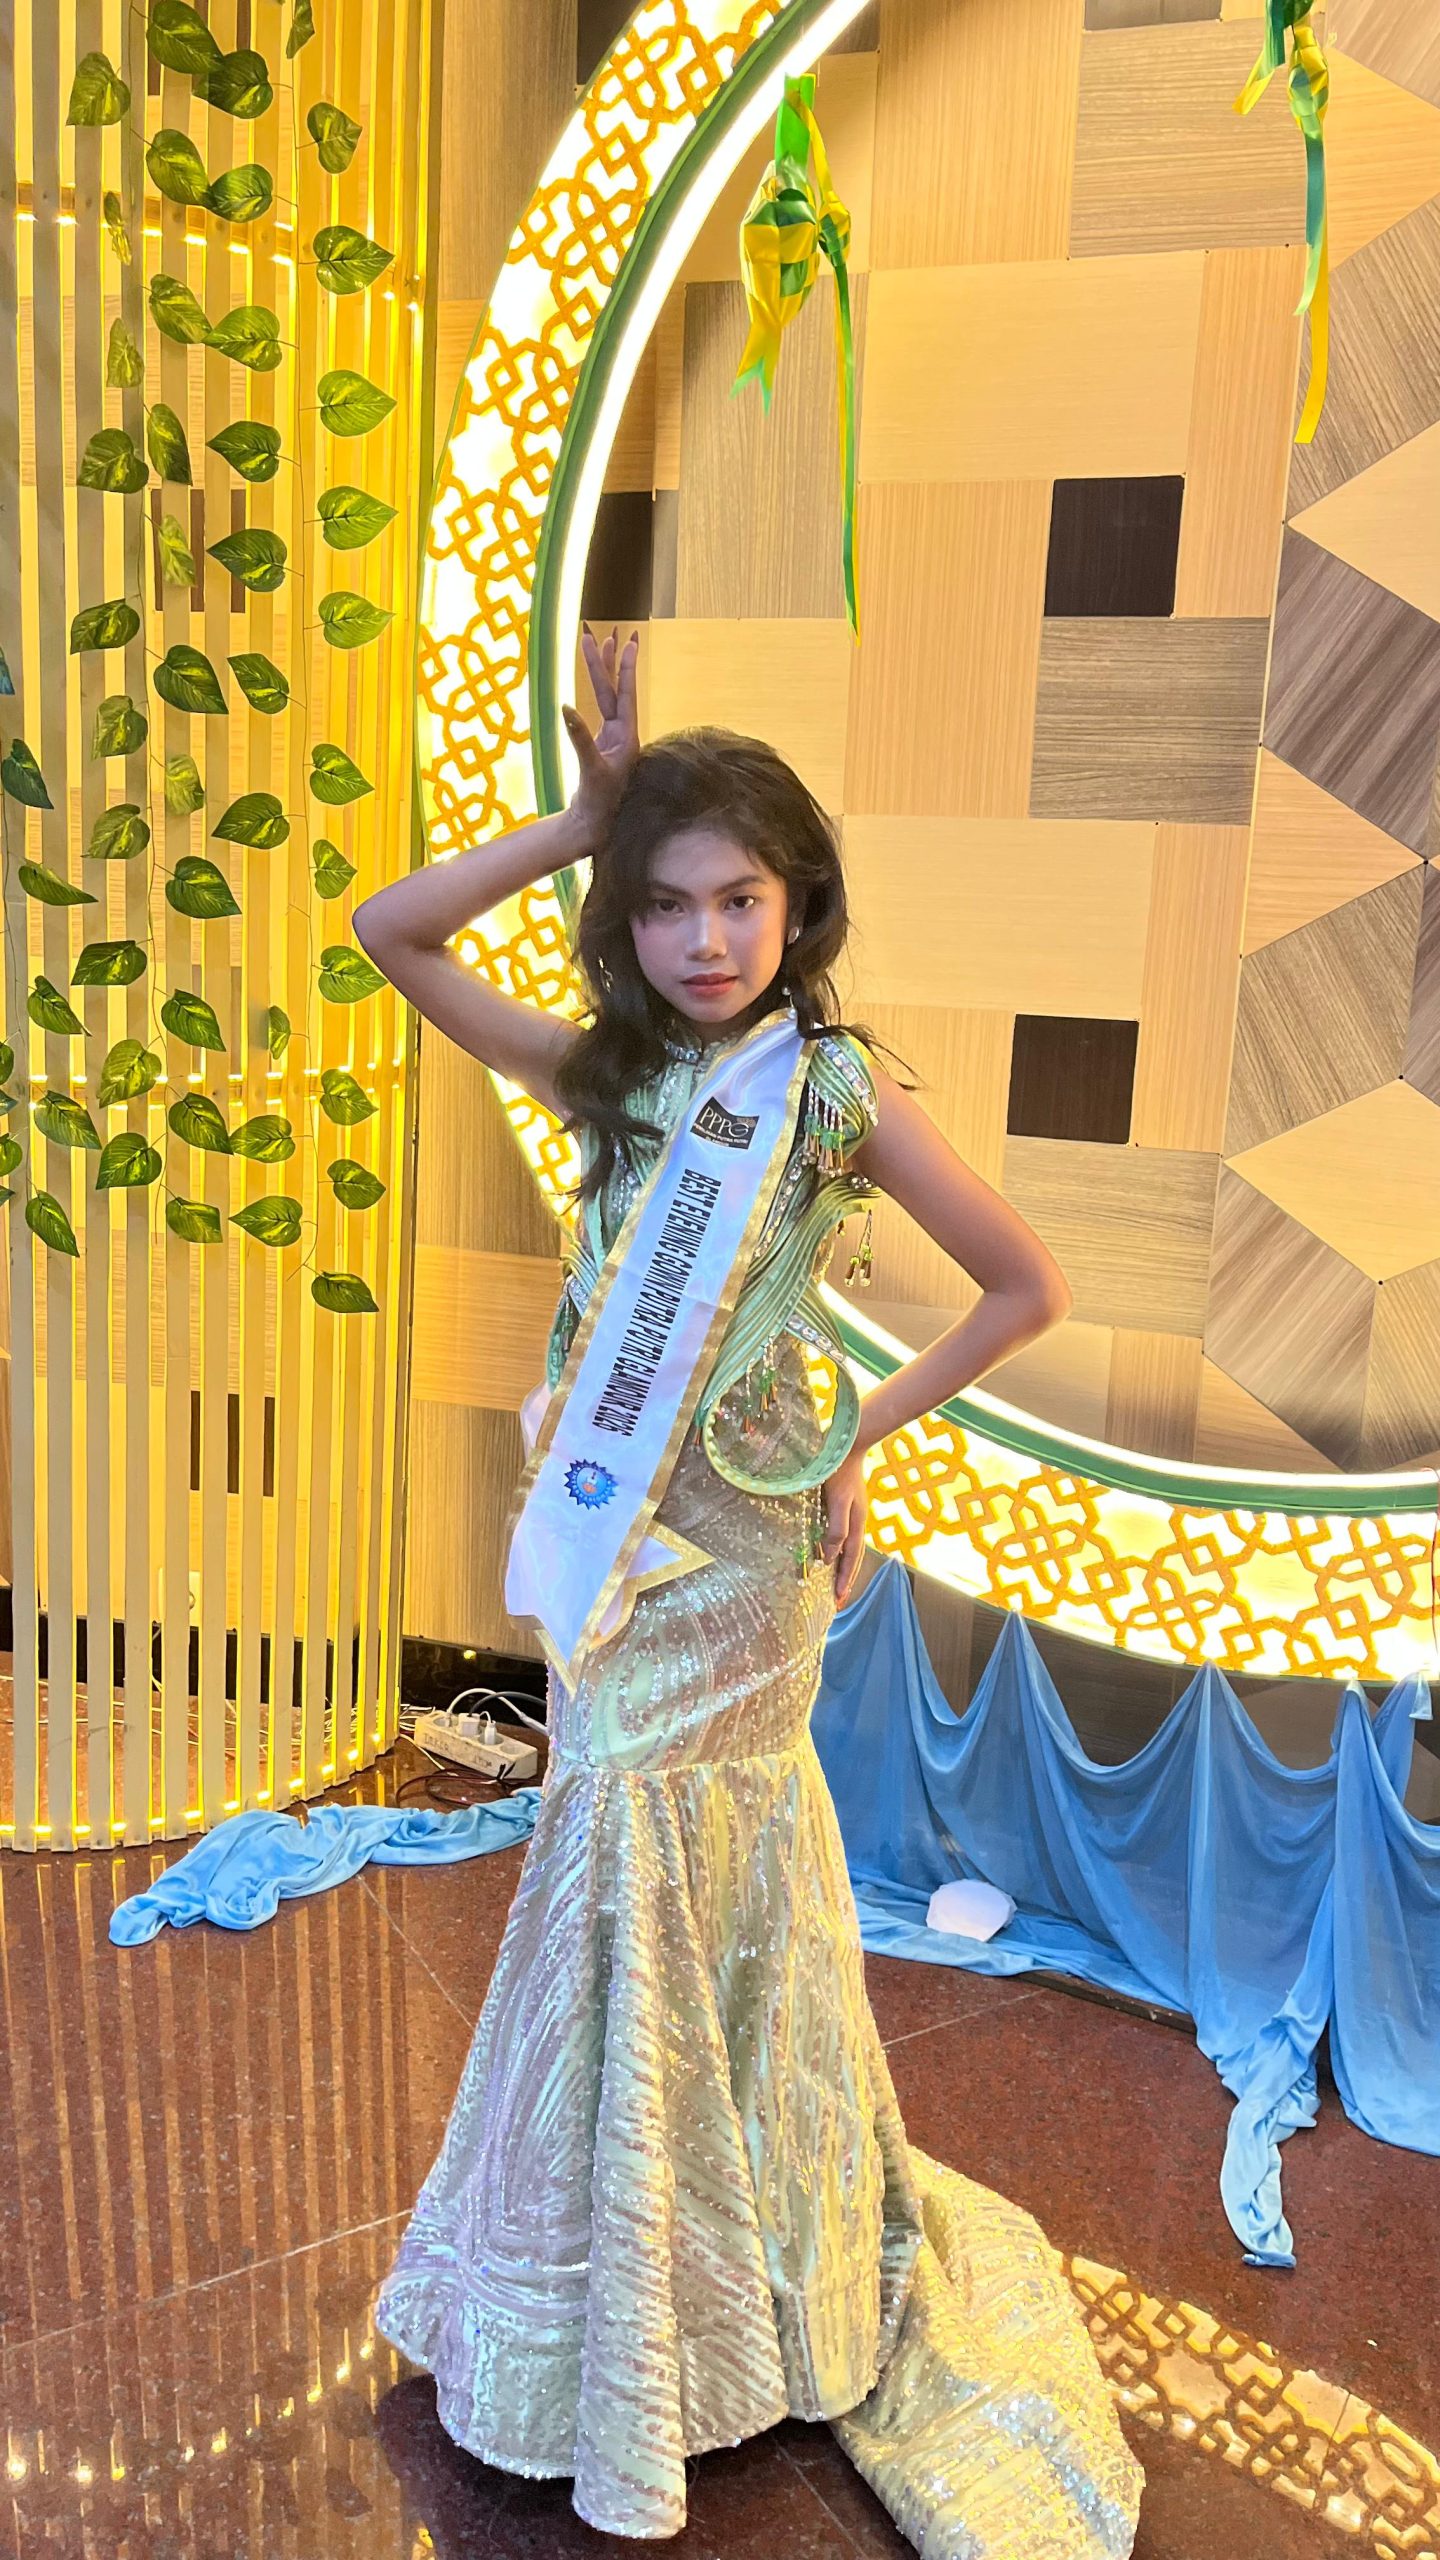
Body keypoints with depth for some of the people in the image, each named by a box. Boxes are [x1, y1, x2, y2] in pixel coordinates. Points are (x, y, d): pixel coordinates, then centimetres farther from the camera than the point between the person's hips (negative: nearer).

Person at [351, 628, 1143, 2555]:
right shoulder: (609, 1078, 2)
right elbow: (390, 935, -1)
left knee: (653, 1896, 6)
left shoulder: (841, 1092, -11)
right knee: (700, 1901, 18)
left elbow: (1027, 1289, -5)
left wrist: (866, 1435, -6)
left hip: (738, 1547, -4)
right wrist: (588, 813, -6)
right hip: (625, 1544, 4)